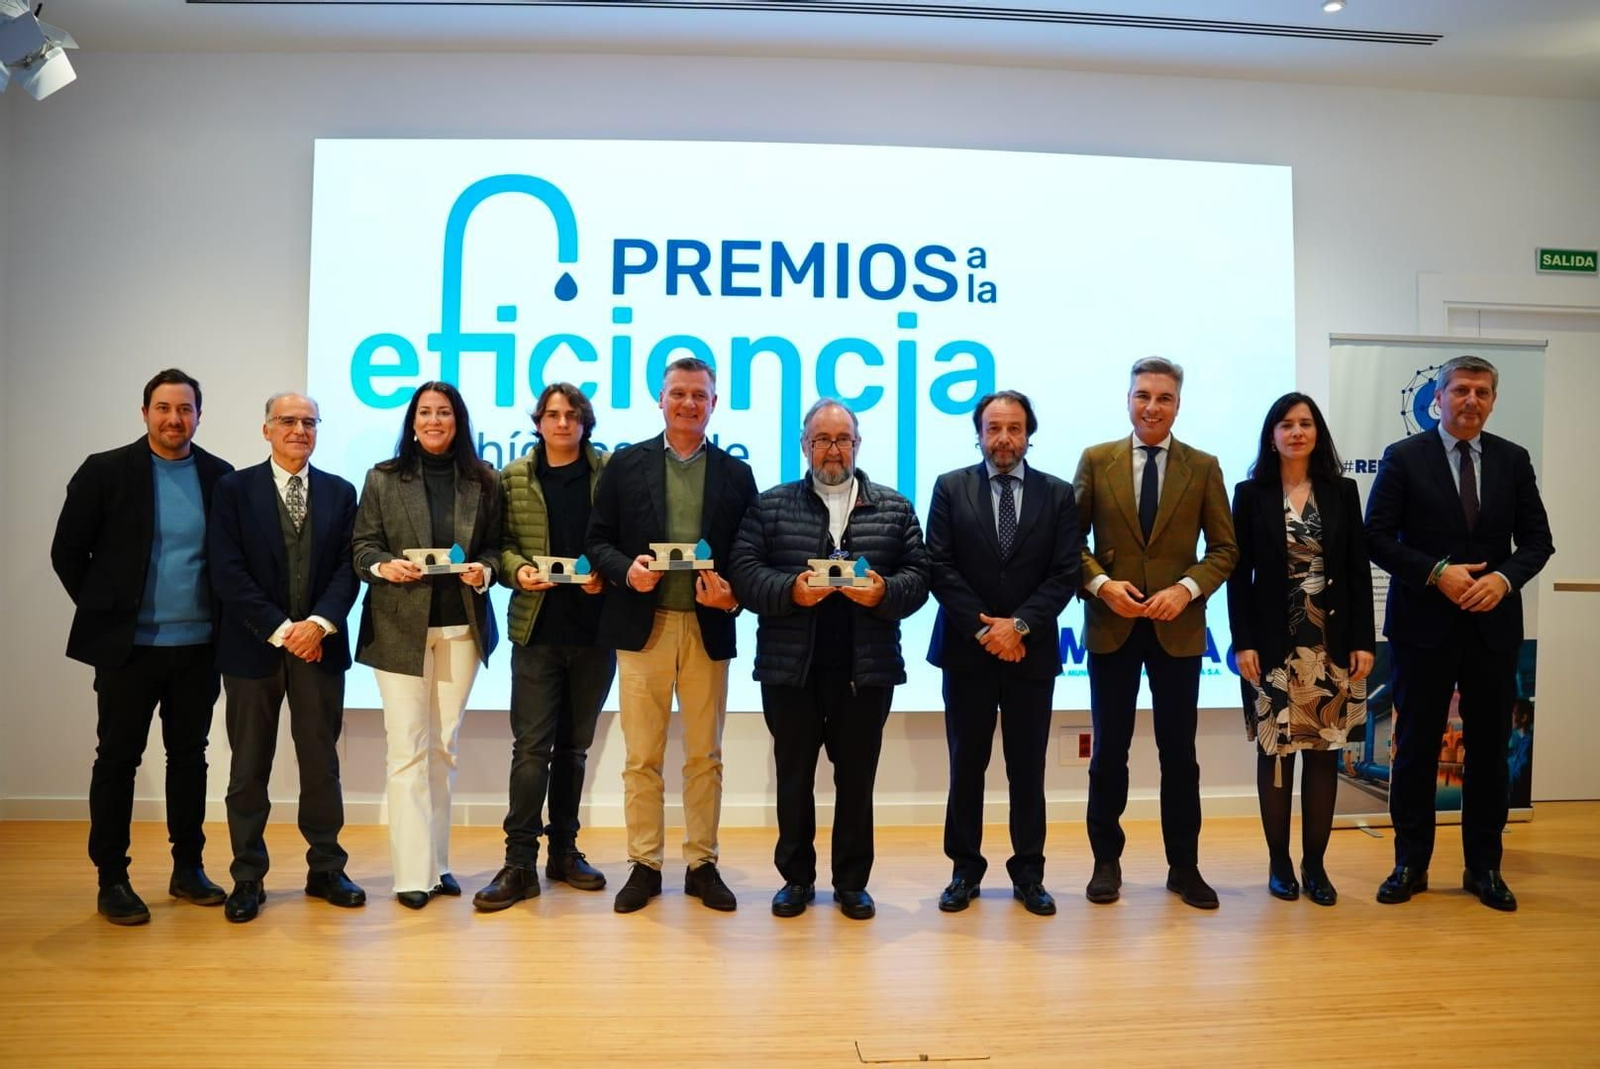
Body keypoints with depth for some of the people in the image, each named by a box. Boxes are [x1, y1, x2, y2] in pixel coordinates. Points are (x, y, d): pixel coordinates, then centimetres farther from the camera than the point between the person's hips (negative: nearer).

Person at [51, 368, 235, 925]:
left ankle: (188, 868, 23)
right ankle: (112, 879, 17)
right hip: (129, 645, -2)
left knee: (190, 755, 12)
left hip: (199, 646, 2)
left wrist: (225, 618, 3)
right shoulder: (105, 471, -3)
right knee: (118, 759, 5)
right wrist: (104, 612, 0)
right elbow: (67, 552, 1)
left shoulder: (221, 477, 2)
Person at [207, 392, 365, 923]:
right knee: (249, 767, 7)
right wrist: (280, 630, -13)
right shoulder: (234, 489, 1)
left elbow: (348, 566, 1)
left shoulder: (339, 492, 8)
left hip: (319, 645, 2)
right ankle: (247, 879, 18)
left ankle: (326, 870, 19)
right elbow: (228, 572, -7)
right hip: (253, 646, -1)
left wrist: (320, 623, -13)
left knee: (321, 761, 8)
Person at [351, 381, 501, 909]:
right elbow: (362, 546, 3)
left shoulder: (484, 481, 6)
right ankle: (412, 874, 1)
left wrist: (483, 571, -12)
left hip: (462, 627, 2)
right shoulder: (383, 478, 4)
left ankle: (436, 862, 20)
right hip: (400, 627, -2)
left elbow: (495, 547, 8)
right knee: (407, 750, -3)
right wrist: (384, 565, -17)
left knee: (444, 748, 10)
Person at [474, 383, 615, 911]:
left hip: (595, 628, 1)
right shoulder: (513, 477, 5)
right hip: (536, 627, 0)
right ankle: (520, 862, 3)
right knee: (531, 745, -3)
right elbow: (502, 543, 6)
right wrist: (518, 570, -13)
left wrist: (606, 575, -15)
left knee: (573, 745, 12)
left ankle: (564, 850, 24)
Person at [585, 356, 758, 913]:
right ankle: (644, 865, 17)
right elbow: (598, 541, 4)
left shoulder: (736, 474, 8)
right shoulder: (626, 464, 6)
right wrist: (626, 570, -15)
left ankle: (702, 864, 21)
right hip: (643, 627, -1)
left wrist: (733, 596, -13)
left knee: (705, 756, 9)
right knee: (642, 756, 5)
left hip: (708, 628, 1)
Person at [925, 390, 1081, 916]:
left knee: (1028, 768, 8)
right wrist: (983, 628, -12)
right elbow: (940, 568, -4)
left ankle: (1028, 873, 20)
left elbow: (1065, 573, -2)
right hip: (966, 650, 0)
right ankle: (965, 869, 19)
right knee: (966, 766, 7)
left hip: (1032, 651, 1)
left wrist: (1018, 625, -13)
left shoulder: (1058, 494, 4)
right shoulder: (950, 488, 2)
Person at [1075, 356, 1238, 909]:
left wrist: (1186, 588, -13)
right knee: (1110, 749, 8)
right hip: (1111, 625, 0)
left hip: (1178, 628, 1)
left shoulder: (1204, 467, 4)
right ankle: (1106, 861, 21)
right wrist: (1101, 583, -14)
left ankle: (1183, 866, 22)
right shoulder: (1096, 460, 2)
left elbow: (1225, 547, 3)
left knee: (1179, 751, 8)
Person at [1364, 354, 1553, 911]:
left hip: (1494, 626, 3)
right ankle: (1410, 864, 16)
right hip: (1424, 625, -3)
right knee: (1416, 747, 5)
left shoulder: (1513, 460, 7)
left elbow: (1537, 539, 6)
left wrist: (1504, 577, -12)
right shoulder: (1404, 457, -2)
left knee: (1489, 748, 9)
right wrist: (1437, 573, -17)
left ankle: (1484, 867, 23)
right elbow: (1377, 537, -6)